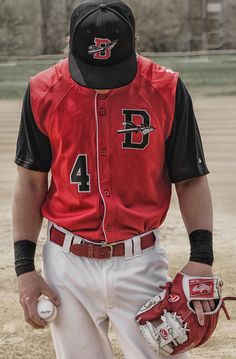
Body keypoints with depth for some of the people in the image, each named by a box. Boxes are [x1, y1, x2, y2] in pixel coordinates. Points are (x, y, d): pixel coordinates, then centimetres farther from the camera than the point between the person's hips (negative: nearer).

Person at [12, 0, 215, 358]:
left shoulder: (167, 90, -7)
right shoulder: (44, 92, -4)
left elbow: (191, 180, 0)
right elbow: (31, 183, 4)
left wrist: (202, 257, -12)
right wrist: (24, 266, 1)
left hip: (140, 262, -1)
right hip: (67, 265, 1)